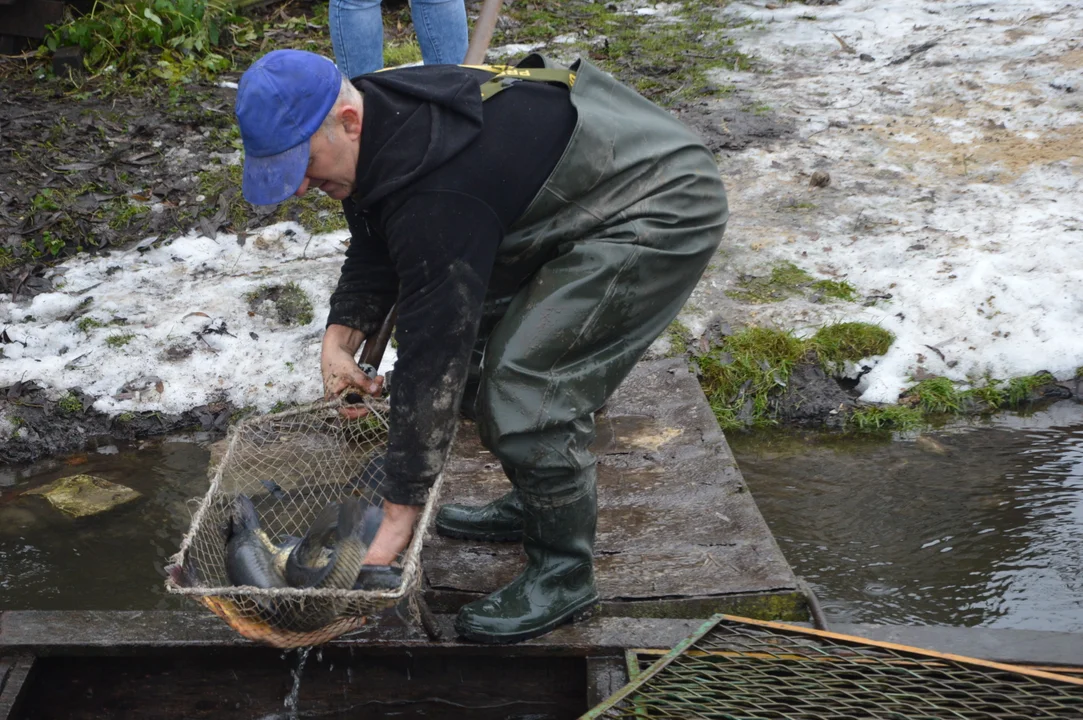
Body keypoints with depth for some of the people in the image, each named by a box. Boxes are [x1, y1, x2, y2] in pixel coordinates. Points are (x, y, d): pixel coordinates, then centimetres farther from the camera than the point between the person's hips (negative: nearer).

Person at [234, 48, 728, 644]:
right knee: (477, 334, 12)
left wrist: (398, 517, -24)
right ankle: (538, 502, 27)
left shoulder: (435, 194, -33)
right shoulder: (380, 126, -3)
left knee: (528, 382, -19)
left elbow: (433, 354, -31)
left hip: (664, 213, -10)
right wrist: (340, 337, -3)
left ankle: (563, 573, 0)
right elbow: (374, 249, 14)